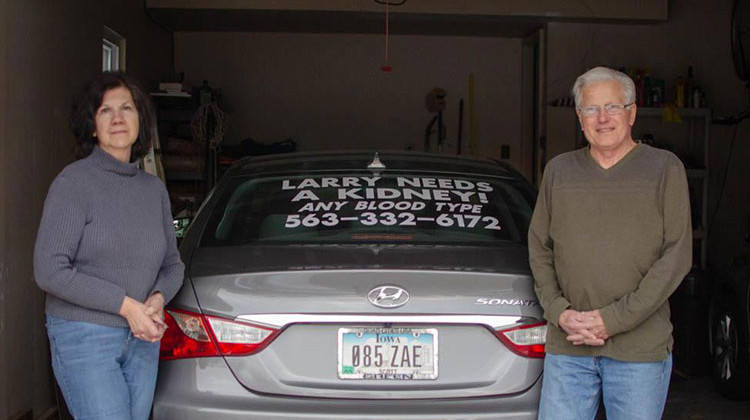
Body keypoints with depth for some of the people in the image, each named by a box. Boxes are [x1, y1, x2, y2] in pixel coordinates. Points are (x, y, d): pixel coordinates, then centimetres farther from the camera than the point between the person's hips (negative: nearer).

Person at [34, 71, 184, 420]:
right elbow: (49, 271, -15)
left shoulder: (154, 188, 9)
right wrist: (125, 305, -17)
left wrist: (158, 299, -7)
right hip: (84, 338, -6)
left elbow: (173, 264, 16)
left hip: (142, 339, 6)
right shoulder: (74, 182, -9)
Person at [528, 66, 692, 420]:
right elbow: (539, 248, 11)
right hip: (567, 347, 2)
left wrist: (612, 319, -12)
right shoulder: (558, 171, 11)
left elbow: (677, 255, -5)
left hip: (641, 350, -2)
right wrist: (560, 312, -5)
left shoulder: (664, 168, 1)